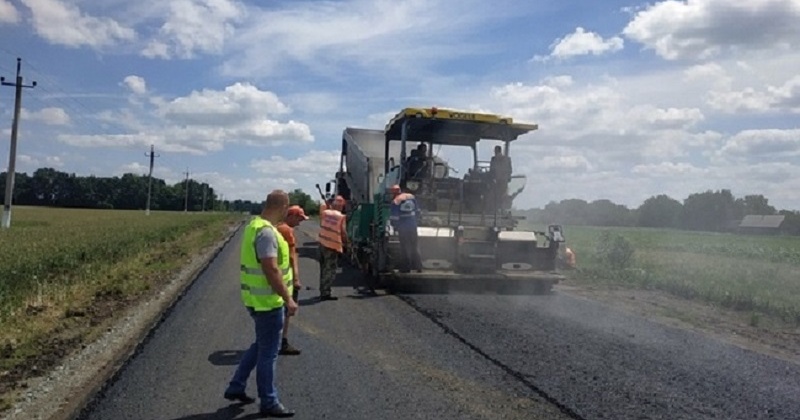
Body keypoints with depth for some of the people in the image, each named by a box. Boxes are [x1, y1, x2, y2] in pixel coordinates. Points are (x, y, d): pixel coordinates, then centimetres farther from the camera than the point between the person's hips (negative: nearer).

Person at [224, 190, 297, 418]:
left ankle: (236, 387, 32)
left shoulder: (255, 225, 9)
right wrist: (288, 299, -23)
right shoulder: (266, 232, -24)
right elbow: (271, 270, -28)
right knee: (268, 352, 3)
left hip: (260, 298, 10)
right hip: (268, 301, -10)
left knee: (260, 346, 23)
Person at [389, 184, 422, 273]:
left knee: (405, 248, 7)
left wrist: (395, 226, 3)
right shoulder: (411, 197, 4)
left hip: (402, 228, -5)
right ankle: (418, 267, 19)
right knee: (415, 247, 15)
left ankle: (406, 267, 12)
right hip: (413, 226, 5)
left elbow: (394, 217, -14)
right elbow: (417, 211, 10)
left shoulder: (395, 201, -14)